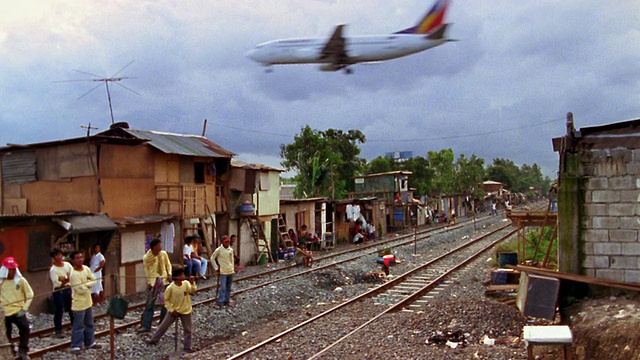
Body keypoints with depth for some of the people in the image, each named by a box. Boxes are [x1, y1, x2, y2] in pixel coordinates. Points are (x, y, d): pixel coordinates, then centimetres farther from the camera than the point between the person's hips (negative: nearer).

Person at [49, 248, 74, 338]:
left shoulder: (67, 265, 3)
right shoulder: (53, 270, -12)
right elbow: (57, 283, -20)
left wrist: (64, 279, -19)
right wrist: (68, 279, -26)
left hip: (69, 289, 5)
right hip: (58, 292, -5)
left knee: (72, 310, 13)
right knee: (59, 311, -2)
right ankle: (58, 331, 9)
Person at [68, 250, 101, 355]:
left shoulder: (86, 268, 1)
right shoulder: (73, 274, -22)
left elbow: (94, 281, 1)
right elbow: (80, 290, -24)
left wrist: (85, 284, -15)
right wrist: (89, 284, -9)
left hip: (88, 302, 8)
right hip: (78, 304, -8)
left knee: (89, 324, 18)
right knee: (78, 326, -2)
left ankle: (90, 342, 30)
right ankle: (76, 346, 6)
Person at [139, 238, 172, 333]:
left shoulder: (163, 254, -1)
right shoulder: (146, 257, -10)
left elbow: (168, 264, 10)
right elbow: (147, 270, -3)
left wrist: (169, 274, -4)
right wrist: (149, 282, -11)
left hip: (164, 280, 3)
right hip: (153, 281, -3)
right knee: (150, 304, -2)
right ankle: (146, 326, 1)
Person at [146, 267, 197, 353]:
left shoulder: (186, 284, -11)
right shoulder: (170, 288, -18)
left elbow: (193, 291, -26)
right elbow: (166, 299, -7)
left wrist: (192, 283, -41)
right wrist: (171, 310, -10)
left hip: (186, 311, 2)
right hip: (174, 311, -1)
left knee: (188, 330, 5)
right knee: (163, 326, 9)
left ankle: (188, 347, 17)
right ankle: (154, 340, 27)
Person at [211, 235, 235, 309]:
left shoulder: (231, 250, 4)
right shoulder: (219, 250, -11)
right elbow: (212, 258, -5)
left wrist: (233, 268, 14)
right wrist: (216, 268, -6)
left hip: (231, 271, 5)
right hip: (223, 272, -5)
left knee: (228, 287, 12)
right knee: (222, 287, -9)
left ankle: (226, 300, 22)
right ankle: (220, 302, -4)